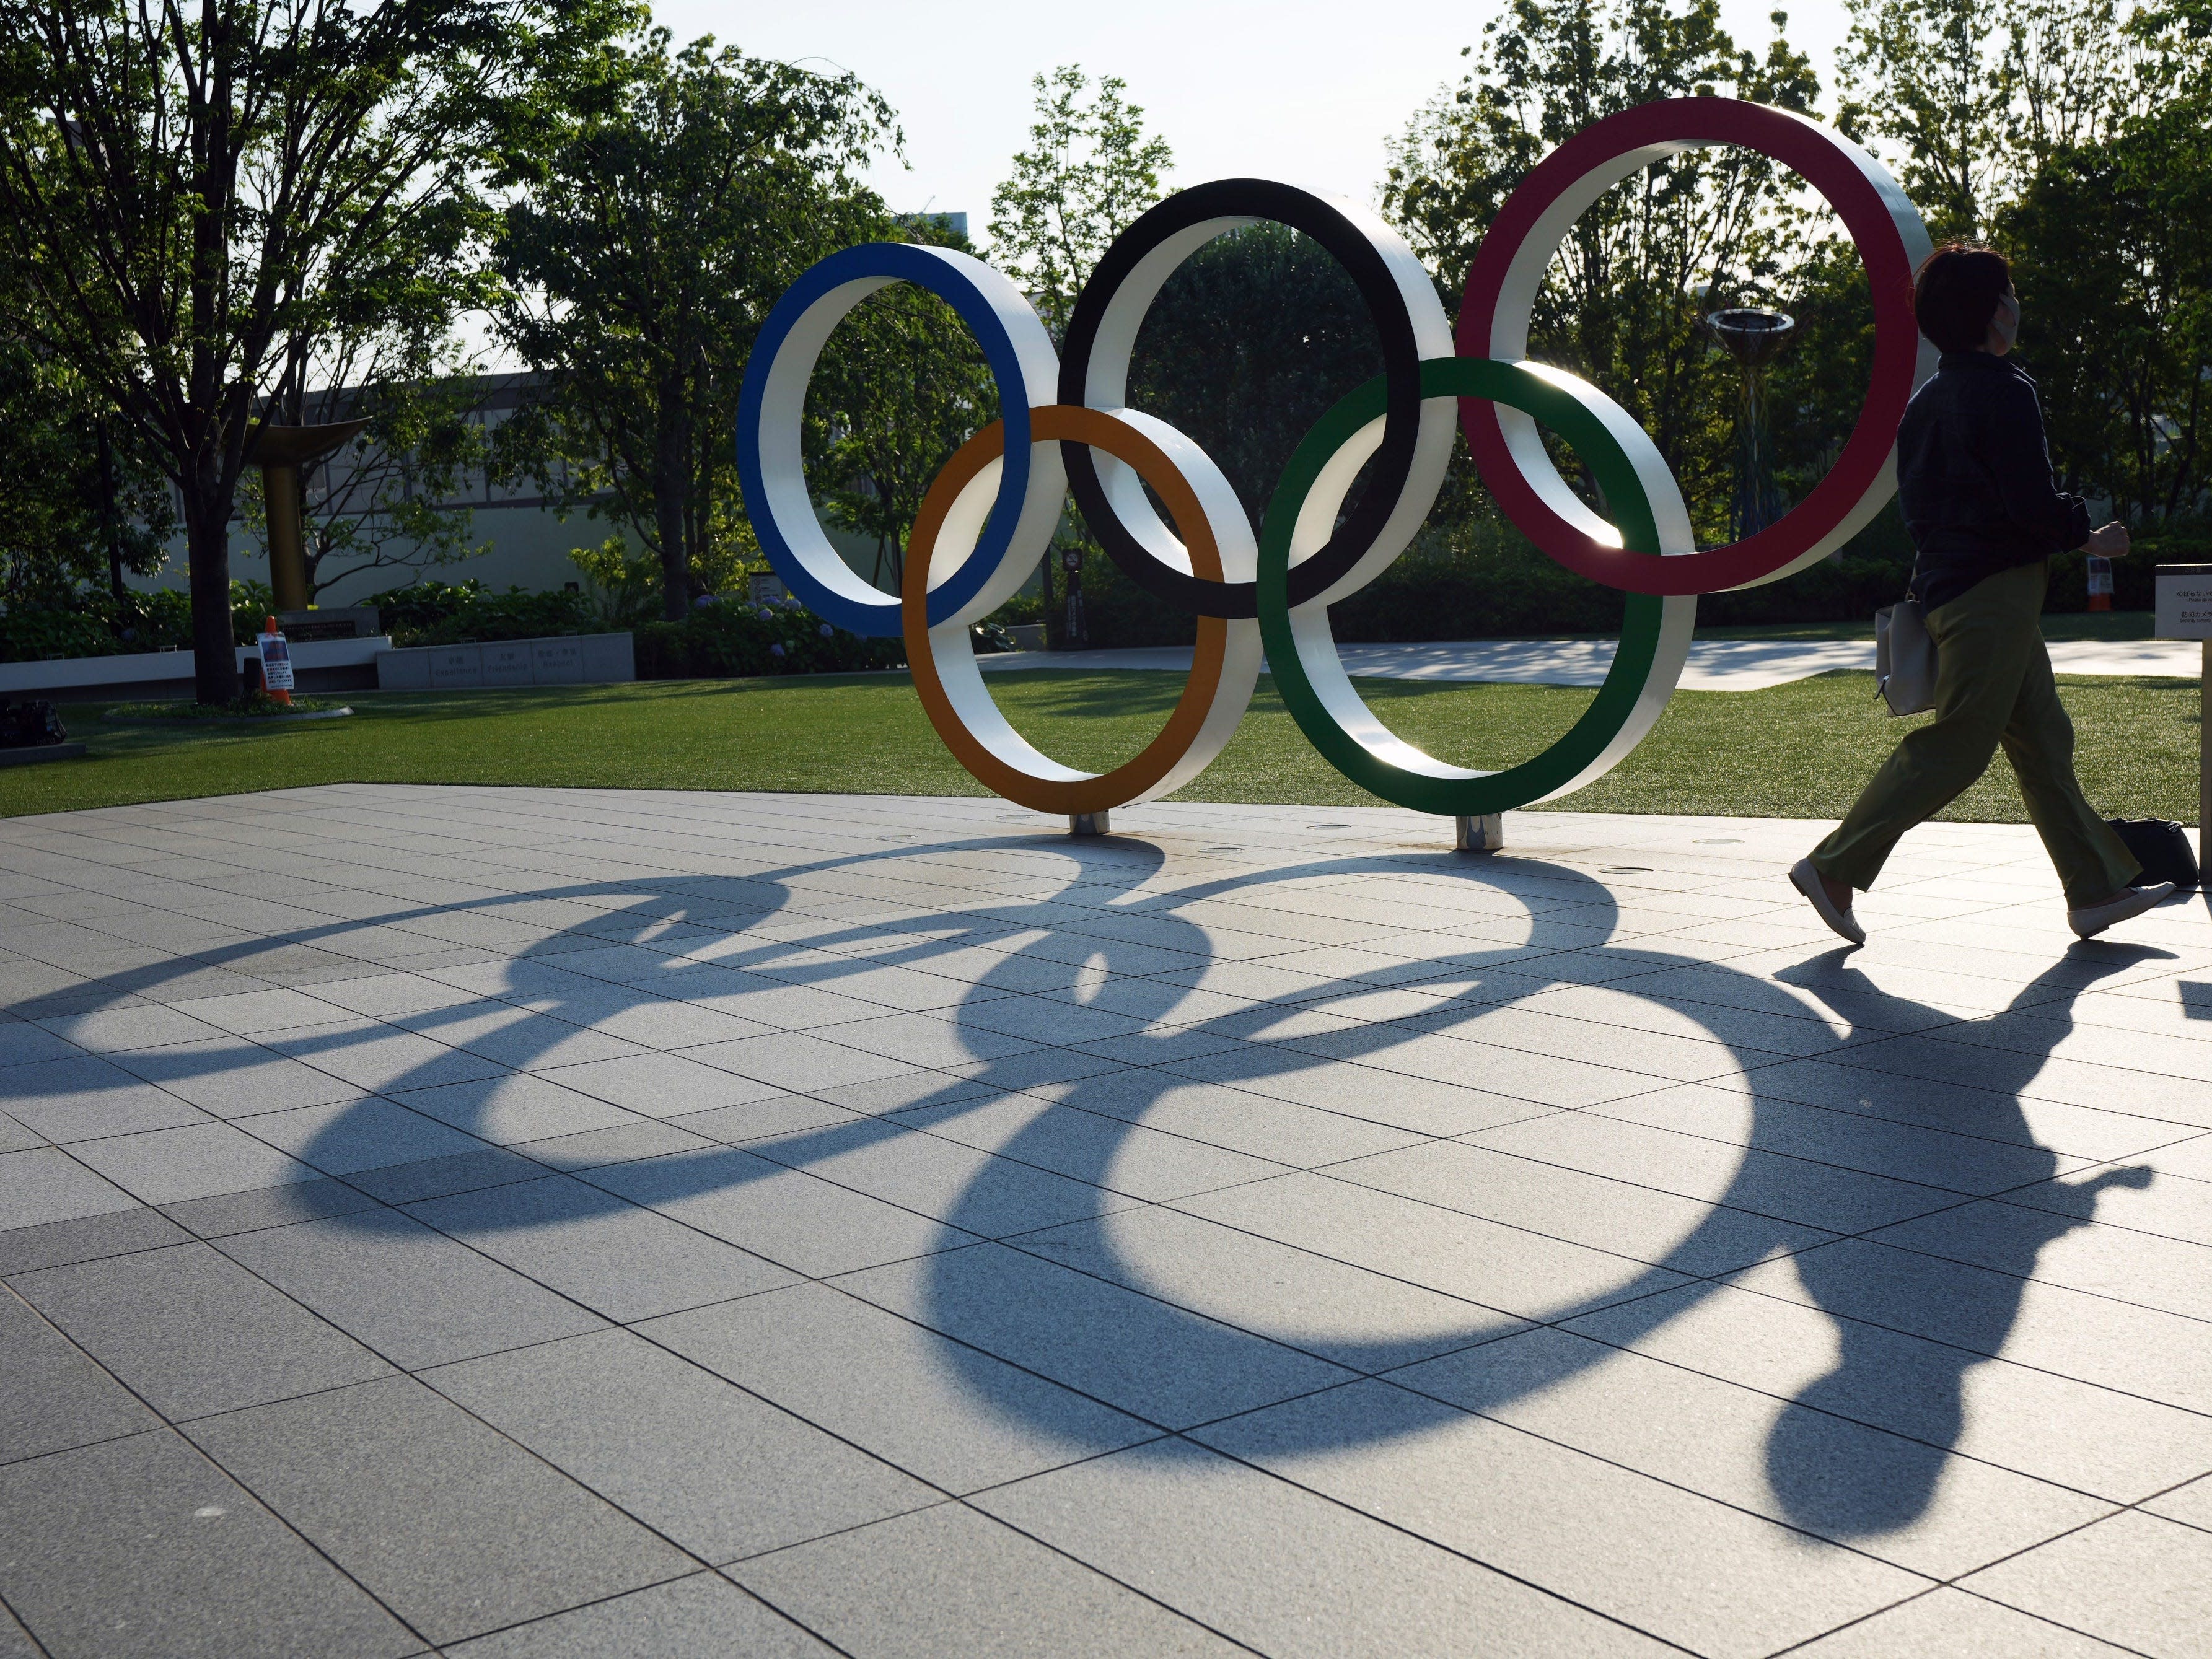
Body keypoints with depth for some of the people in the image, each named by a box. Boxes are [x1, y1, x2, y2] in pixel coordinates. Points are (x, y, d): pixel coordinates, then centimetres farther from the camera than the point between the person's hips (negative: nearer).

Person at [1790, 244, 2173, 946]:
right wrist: (2090, 537, -2)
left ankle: (2097, 888, 15)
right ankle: (1835, 867, -4)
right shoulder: (2004, 392, -14)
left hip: (1947, 585, 10)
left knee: (2044, 737, 11)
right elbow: (2032, 505, -19)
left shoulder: (1928, 398, 14)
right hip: (1994, 591, -10)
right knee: (1953, 749, -6)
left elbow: (1920, 500, 17)